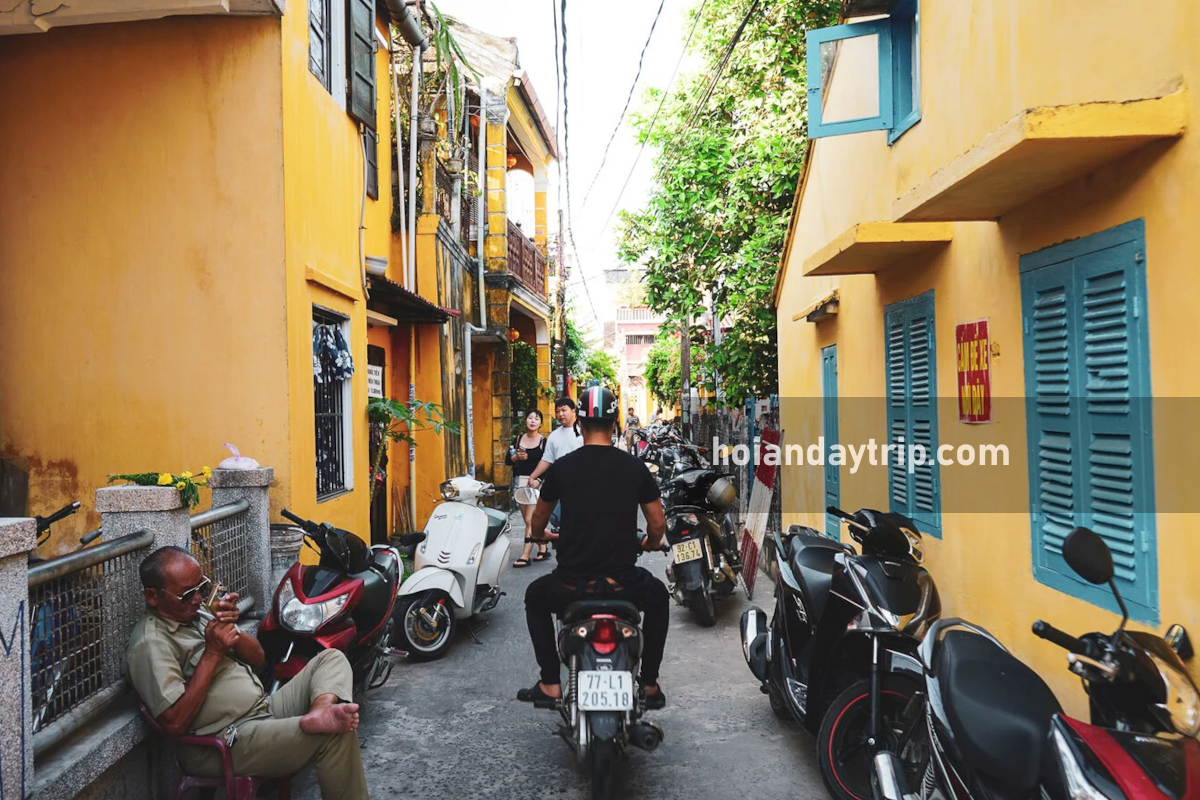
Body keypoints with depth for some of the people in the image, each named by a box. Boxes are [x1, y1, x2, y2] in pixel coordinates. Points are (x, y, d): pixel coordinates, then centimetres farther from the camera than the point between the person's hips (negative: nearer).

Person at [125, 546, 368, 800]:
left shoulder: (194, 613, 13)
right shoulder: (150, 643, -14)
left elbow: (257, 658, 14)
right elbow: (174, 723, -22)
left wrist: (232, 628, -6)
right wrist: (212, 653, -19)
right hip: (227, 745, -10)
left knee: (331, 659, -3)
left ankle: (321, 711, -31)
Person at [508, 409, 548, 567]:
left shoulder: (543, 441, -5)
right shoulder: (518, 439, 9)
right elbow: (507, 460, 9)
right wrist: (516, 457, -10)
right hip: (521, 481, 5)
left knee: (530, 521, -8)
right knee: (529, 520, 9)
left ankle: (525, 556, -4)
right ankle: (543, 548, 23)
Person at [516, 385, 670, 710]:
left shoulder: (561, 467, -2)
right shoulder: (635, 467, -2)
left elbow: (539, 519, 13)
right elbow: (658, 525, 5)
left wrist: (540, 535, 37)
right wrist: (650, 544, 29)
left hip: (571, 585, 0)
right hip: (622, 583, 1)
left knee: (535, 597, 33)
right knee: (658, 598, 34)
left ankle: (549, 683, 25)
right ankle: (649, 684, 30)